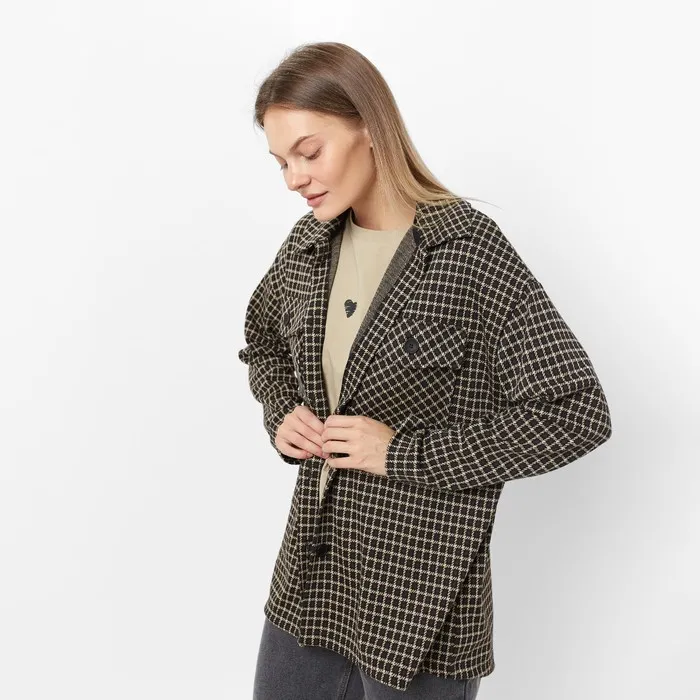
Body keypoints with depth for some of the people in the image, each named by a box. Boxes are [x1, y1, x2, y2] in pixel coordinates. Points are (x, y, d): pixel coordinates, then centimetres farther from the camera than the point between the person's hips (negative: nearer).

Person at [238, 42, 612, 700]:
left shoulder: (470, 250, -17)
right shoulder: (308, 245, 2)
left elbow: (576, 412, -20)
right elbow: (263, 342, 21)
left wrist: (403, 453, -19)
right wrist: (282, 414, 0)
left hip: (419, 593, -6)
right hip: (310, 570, 6)